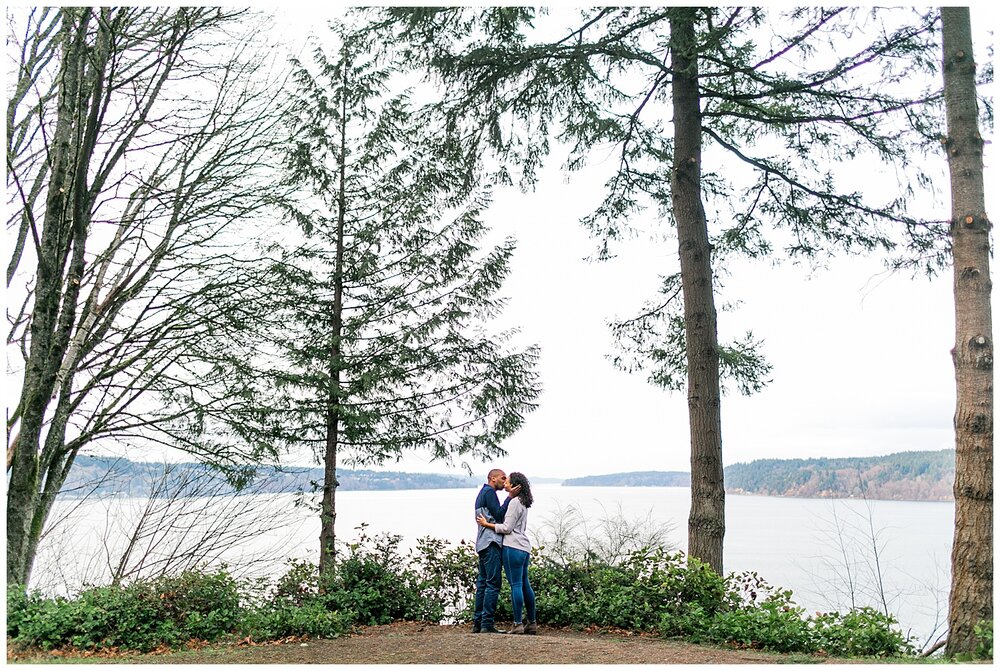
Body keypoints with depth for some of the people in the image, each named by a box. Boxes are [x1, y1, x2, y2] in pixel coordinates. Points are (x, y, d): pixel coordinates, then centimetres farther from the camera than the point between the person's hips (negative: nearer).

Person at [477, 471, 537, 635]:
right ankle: (532, 623, 18)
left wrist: (486, 524, -8)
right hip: (524, 548, 10)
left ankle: (518, 624, -4)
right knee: (525, 584, 13)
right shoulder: (522, 502, 18)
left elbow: (507, 528, -13)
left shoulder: (514, 502, -11)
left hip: (513, 547, -10)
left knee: (516, 585, -7)